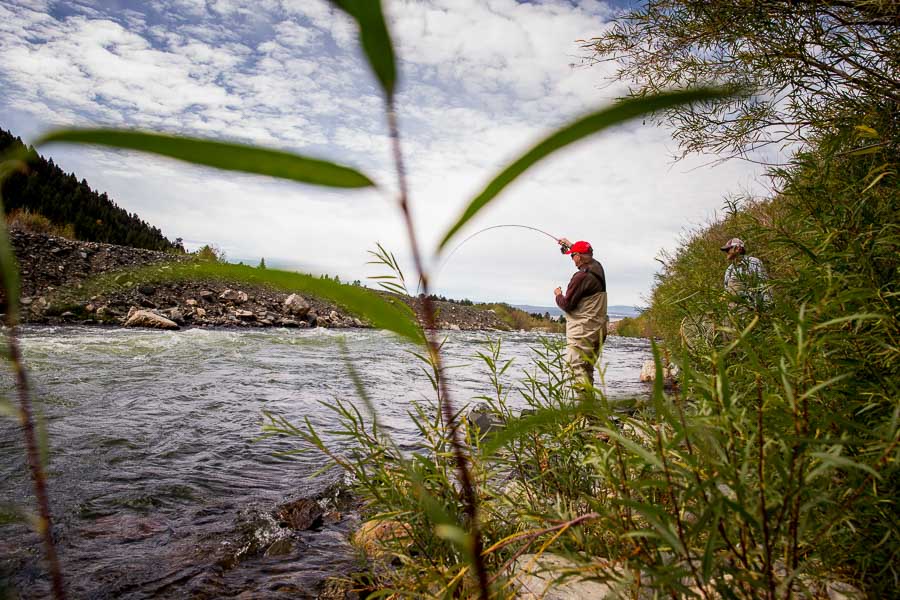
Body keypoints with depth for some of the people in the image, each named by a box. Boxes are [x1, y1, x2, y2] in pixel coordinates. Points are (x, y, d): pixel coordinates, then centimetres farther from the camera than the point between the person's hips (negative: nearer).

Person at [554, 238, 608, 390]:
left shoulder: (581, 277, -19)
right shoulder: (597, 268, 8)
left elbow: (567, 304, -15)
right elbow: (588, 257, 33)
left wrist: (558, 295, 5)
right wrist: (571, 245, 44)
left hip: (582, 331, -9)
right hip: (598, 330, 10)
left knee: (577, 367, -9)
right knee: (587, 368, 16)